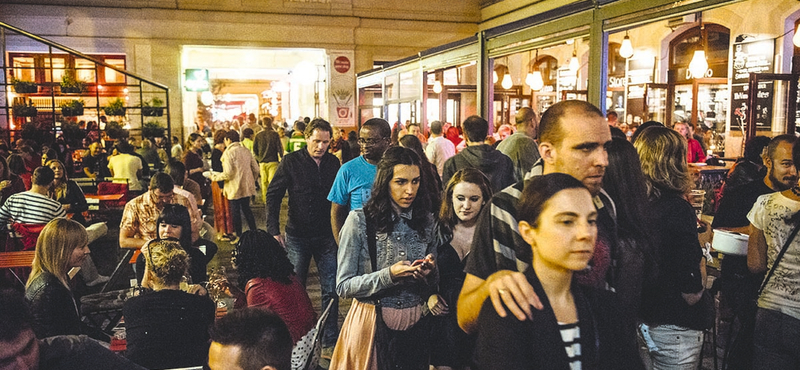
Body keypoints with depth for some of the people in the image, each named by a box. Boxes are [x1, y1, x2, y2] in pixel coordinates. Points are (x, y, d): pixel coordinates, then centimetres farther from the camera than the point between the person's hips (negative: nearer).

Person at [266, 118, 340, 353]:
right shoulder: (291, 162, -7)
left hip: (326, 237, 2)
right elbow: (273, 195, -5)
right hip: (297, 237, -2)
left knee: (330, 290, 5)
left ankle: (330, 342, 18)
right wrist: (274, 230, -11)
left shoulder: (333, 163, 0)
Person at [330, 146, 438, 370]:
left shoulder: (427, 221, 3)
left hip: (416, 325, 4)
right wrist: (388, 275, -23)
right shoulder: (360, 221, -10)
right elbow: (343, 286, -11)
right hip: (372, 324, -3)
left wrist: (429, 273, -10)